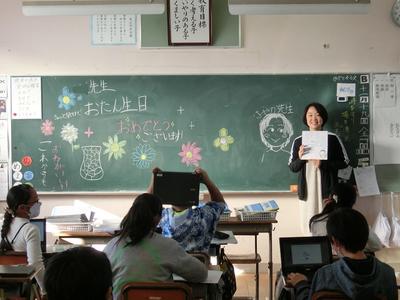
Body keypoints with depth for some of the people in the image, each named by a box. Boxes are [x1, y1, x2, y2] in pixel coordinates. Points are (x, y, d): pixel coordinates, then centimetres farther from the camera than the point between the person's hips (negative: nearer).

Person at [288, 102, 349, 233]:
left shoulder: (332, 139, 0)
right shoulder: (298, 141, 6)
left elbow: (344, 162, 1)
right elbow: (292, 168, 10)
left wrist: (323, 164, -12)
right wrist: (300, 158, -11)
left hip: (327, 190, -2)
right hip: (307, 191, 2)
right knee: (309, 227, 2)